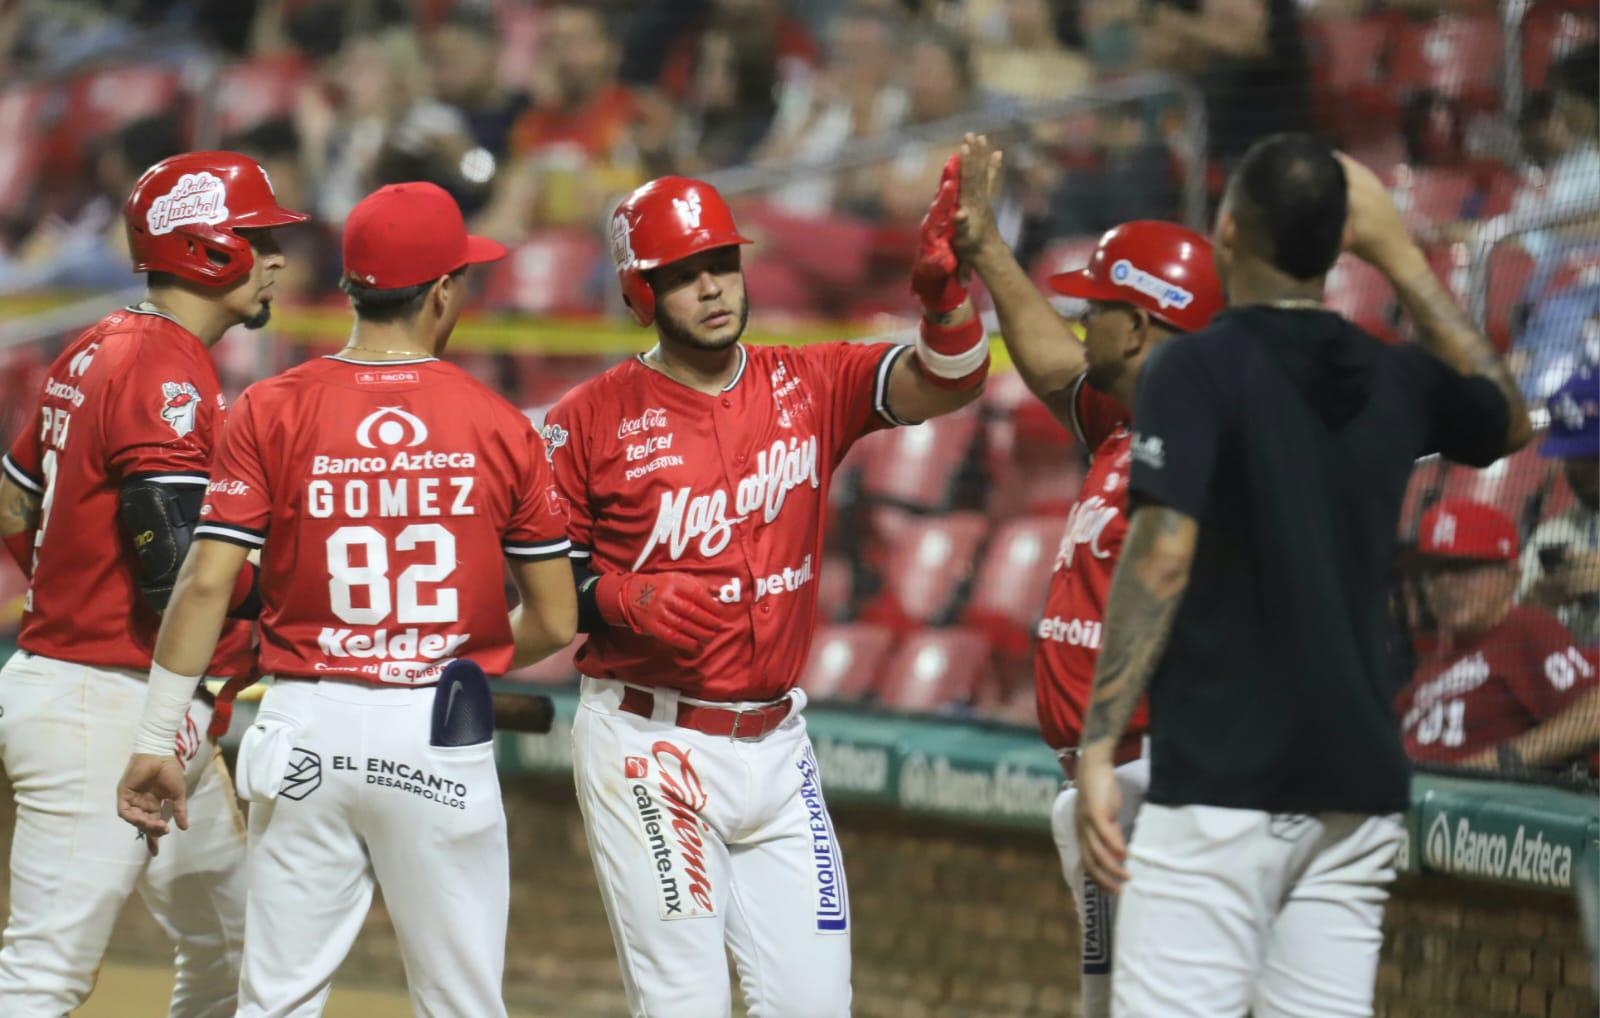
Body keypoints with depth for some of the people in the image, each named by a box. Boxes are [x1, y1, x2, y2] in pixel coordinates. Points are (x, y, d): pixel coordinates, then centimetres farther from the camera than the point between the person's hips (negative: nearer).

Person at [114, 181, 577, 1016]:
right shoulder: (498, 426, -1)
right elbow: (555, 622, 2)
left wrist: (154, 740, -3)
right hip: (444, 740, -1)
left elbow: (206, 583, -8)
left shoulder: (271, 413, -1)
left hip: (307, 729, 1)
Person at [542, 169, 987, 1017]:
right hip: (649, 747, -4)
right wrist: (628, 601, -19)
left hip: (774, 745, 4)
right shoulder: (593, 420, -4)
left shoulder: (808, 388, 5)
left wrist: (943, 287, -29)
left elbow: (946, 381, -10)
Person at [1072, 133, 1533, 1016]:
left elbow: (1162, 556, -16)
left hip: (1222, 777, -6)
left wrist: (1097, 746, -15)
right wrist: (1401, 257, 31)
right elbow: (1509, 419, 32)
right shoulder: (1394, 380, 10)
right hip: (1358, 783, 6)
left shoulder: (1197, 369, -6)